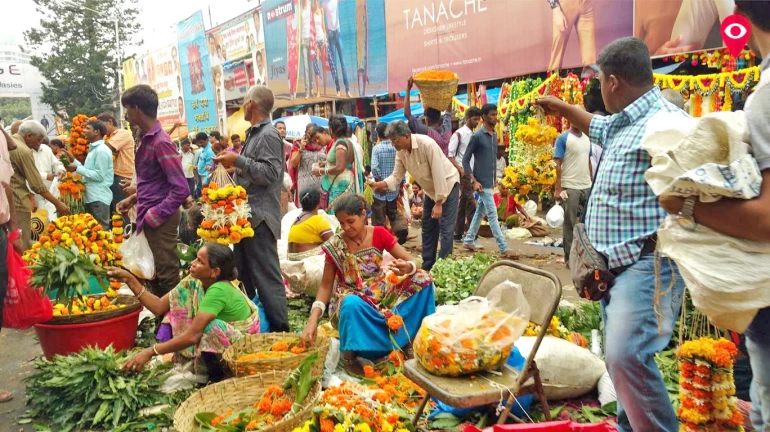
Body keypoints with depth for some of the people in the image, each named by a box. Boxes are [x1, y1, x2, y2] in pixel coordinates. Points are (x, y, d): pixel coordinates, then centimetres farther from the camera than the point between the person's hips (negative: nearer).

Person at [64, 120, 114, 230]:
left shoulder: (102, 150, -14)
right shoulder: (93, 149, 17)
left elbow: (99, 175, -20)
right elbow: (89, 171, 15)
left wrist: (77, 168, -16)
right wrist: (74, 161, 10)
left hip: (99, 198, -10)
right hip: (91, 197, 10)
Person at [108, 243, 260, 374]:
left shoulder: (219, 291, -31)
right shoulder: (194, 283, -8)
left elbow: (193, 335, -36)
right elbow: (159, 307, -9)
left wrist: (150, 352, -35)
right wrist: (130, 280, -14)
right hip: (218, 343, 7)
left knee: (207, 326, -34)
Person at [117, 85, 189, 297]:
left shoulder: (160, 142, -19)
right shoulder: (146, 138, 10)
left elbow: (181, 189, -23)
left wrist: (154, 215, -20)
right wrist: (134, 198, 12)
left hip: (160, 219, -10)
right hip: (149, 216, 10)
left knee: (167, 276, 0)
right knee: (152, 274, 19)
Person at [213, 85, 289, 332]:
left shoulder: (268, 135, -13)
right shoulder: (254, 134, 17)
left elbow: (270, 173, -23)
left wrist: (238, 161, -22)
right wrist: (233, 163, 14)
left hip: (260, 216, -10)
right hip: (248, 214, 10)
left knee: (266, 276, -7)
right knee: (245, 274, 17)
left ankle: (279, 329, -1)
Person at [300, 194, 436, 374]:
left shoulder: (379, 234, -7)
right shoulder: (335, 246, -12)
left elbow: (412, 262, -8)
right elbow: (326, 285, -8)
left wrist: (407, 268, -34)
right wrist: (313, 318, -23)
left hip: (381, 293, 3)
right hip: (353, 298, -3)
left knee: (423, 278, -18)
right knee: (352, 305, -41)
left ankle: (408, 337, -11)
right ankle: (349, 355, -14)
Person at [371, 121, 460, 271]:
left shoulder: (427, 144, -30)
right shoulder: (401, 151, -9)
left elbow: (439, 174, -29)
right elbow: (396, 176, -6)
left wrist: (439, 202, -26)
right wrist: (382, 184, -27)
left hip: (448, 184, -8)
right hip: (431, 189, 8)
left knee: (445, 229, -10)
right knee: (428, 228, 12)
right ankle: (427, 266, 22)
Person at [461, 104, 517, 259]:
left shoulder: (495, 136, 11)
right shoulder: (477, 136, -12)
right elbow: (465, 160, -12)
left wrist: (495, 178, 17)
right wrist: (474, 181, -18)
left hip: (490, 182, 8)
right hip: (482, 183, -8)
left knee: (480, 212, 14)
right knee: (492, 215, -7)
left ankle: (468, 241, 25)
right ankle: (504, 249, -7)